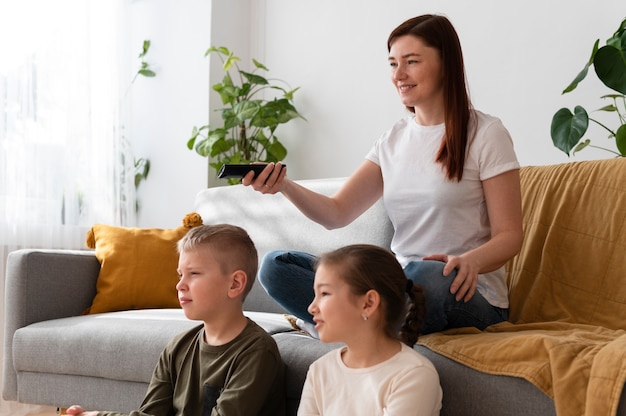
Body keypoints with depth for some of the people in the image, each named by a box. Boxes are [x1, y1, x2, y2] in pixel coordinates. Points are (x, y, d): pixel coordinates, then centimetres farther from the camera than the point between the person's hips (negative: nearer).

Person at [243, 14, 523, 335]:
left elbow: (509, 236, -6)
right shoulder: (393, 140, 13)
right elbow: (337, 213, 5)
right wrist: (284, 186, -14)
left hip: (468, 296, -5)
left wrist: (471, 261, -28)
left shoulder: (486, 134, -3)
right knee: (275, 266, -12)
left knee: (427, 275, -42)